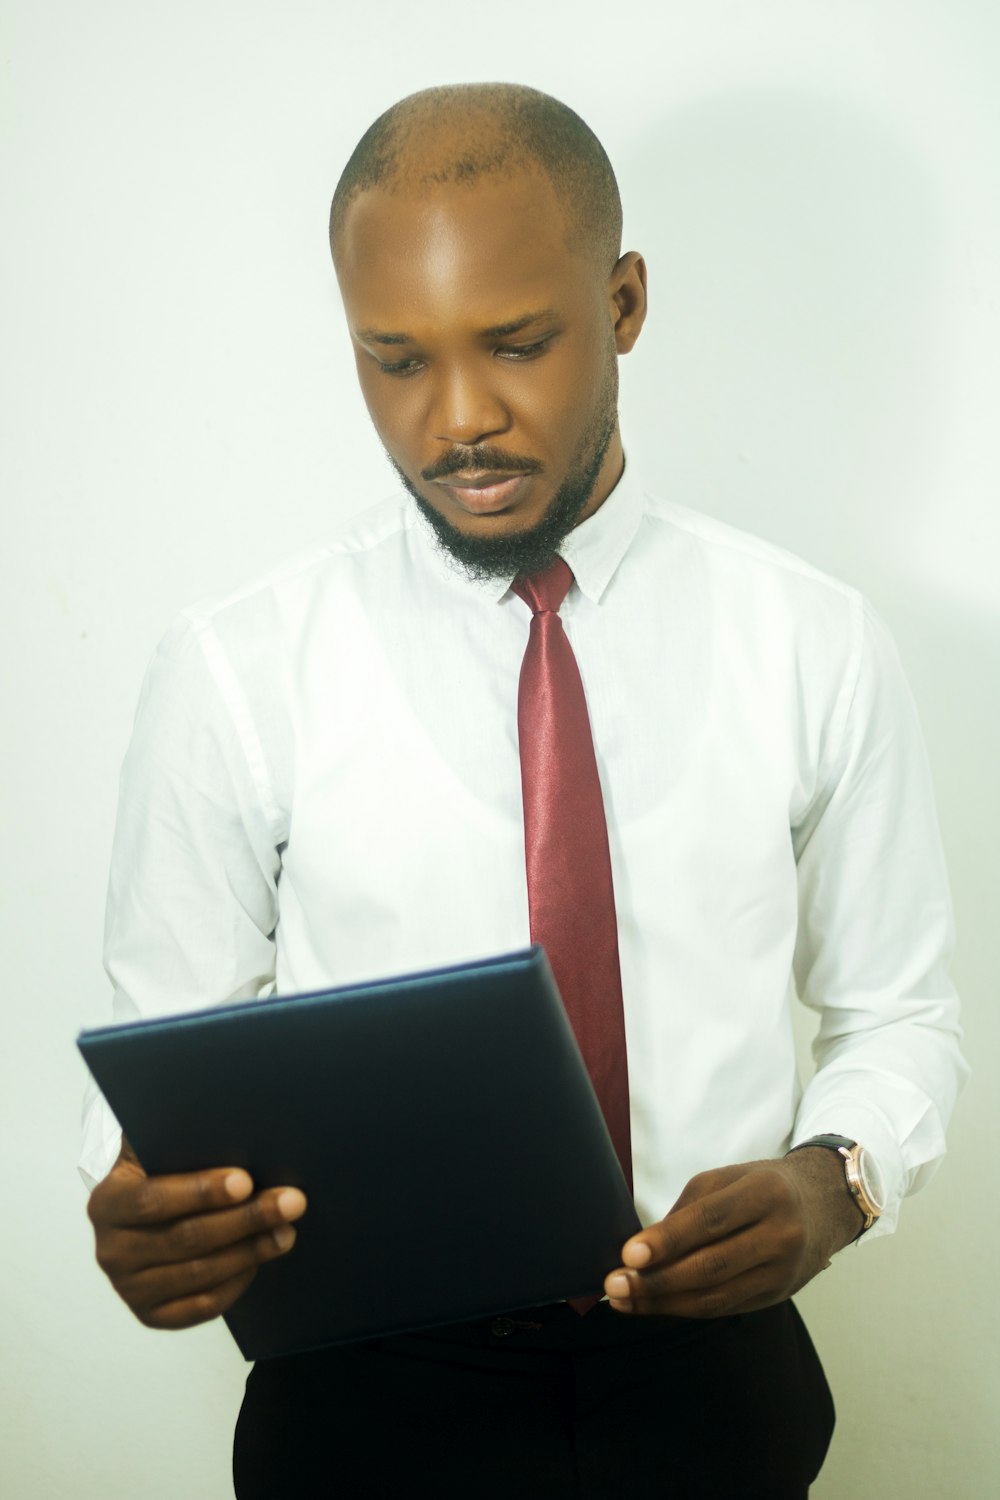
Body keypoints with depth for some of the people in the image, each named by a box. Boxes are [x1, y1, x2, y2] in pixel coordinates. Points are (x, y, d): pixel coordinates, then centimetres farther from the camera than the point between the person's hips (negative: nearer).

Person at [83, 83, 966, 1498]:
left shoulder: (817, 647, -4)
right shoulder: (235, 675, -8)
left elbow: (895, 1010, 5)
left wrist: (835, 1177, -15)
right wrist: (148, 1201, -23)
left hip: (708, 1366, 1)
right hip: (371, 1385, -1)